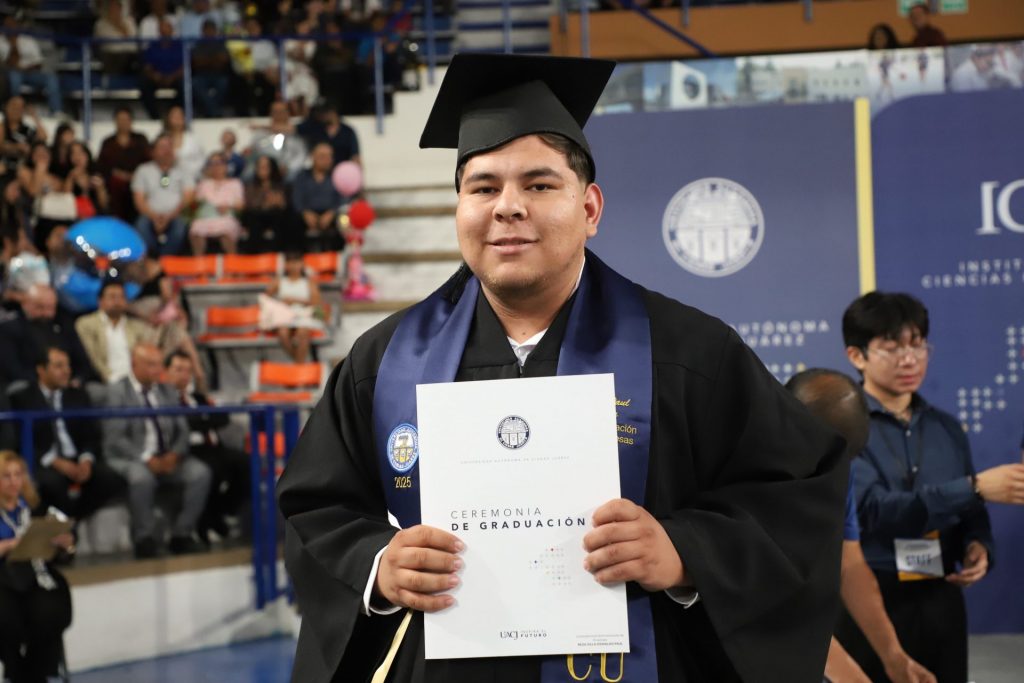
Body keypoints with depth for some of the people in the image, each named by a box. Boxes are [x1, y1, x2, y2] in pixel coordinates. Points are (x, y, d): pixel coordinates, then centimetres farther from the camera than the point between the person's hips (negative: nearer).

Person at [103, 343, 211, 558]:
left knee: (200, 472, -21)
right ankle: (144, 539, -19)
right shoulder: (118, 392, -1)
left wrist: (174, 454, -10)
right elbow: (115, 438, -10)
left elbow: (182, 431, 12)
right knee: (141, 476, -39)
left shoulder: (166, 392, 16)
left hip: (166, 459, 5)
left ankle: (181, 534, -11)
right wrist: (146, 459, -22)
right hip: (129, 459, -5)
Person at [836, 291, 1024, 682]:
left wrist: (978, 548, -10)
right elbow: (873, 509, -21)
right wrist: (975, 487, -27)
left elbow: (972, 516, 14)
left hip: (940, 602, 5)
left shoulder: (946, 429, 10)